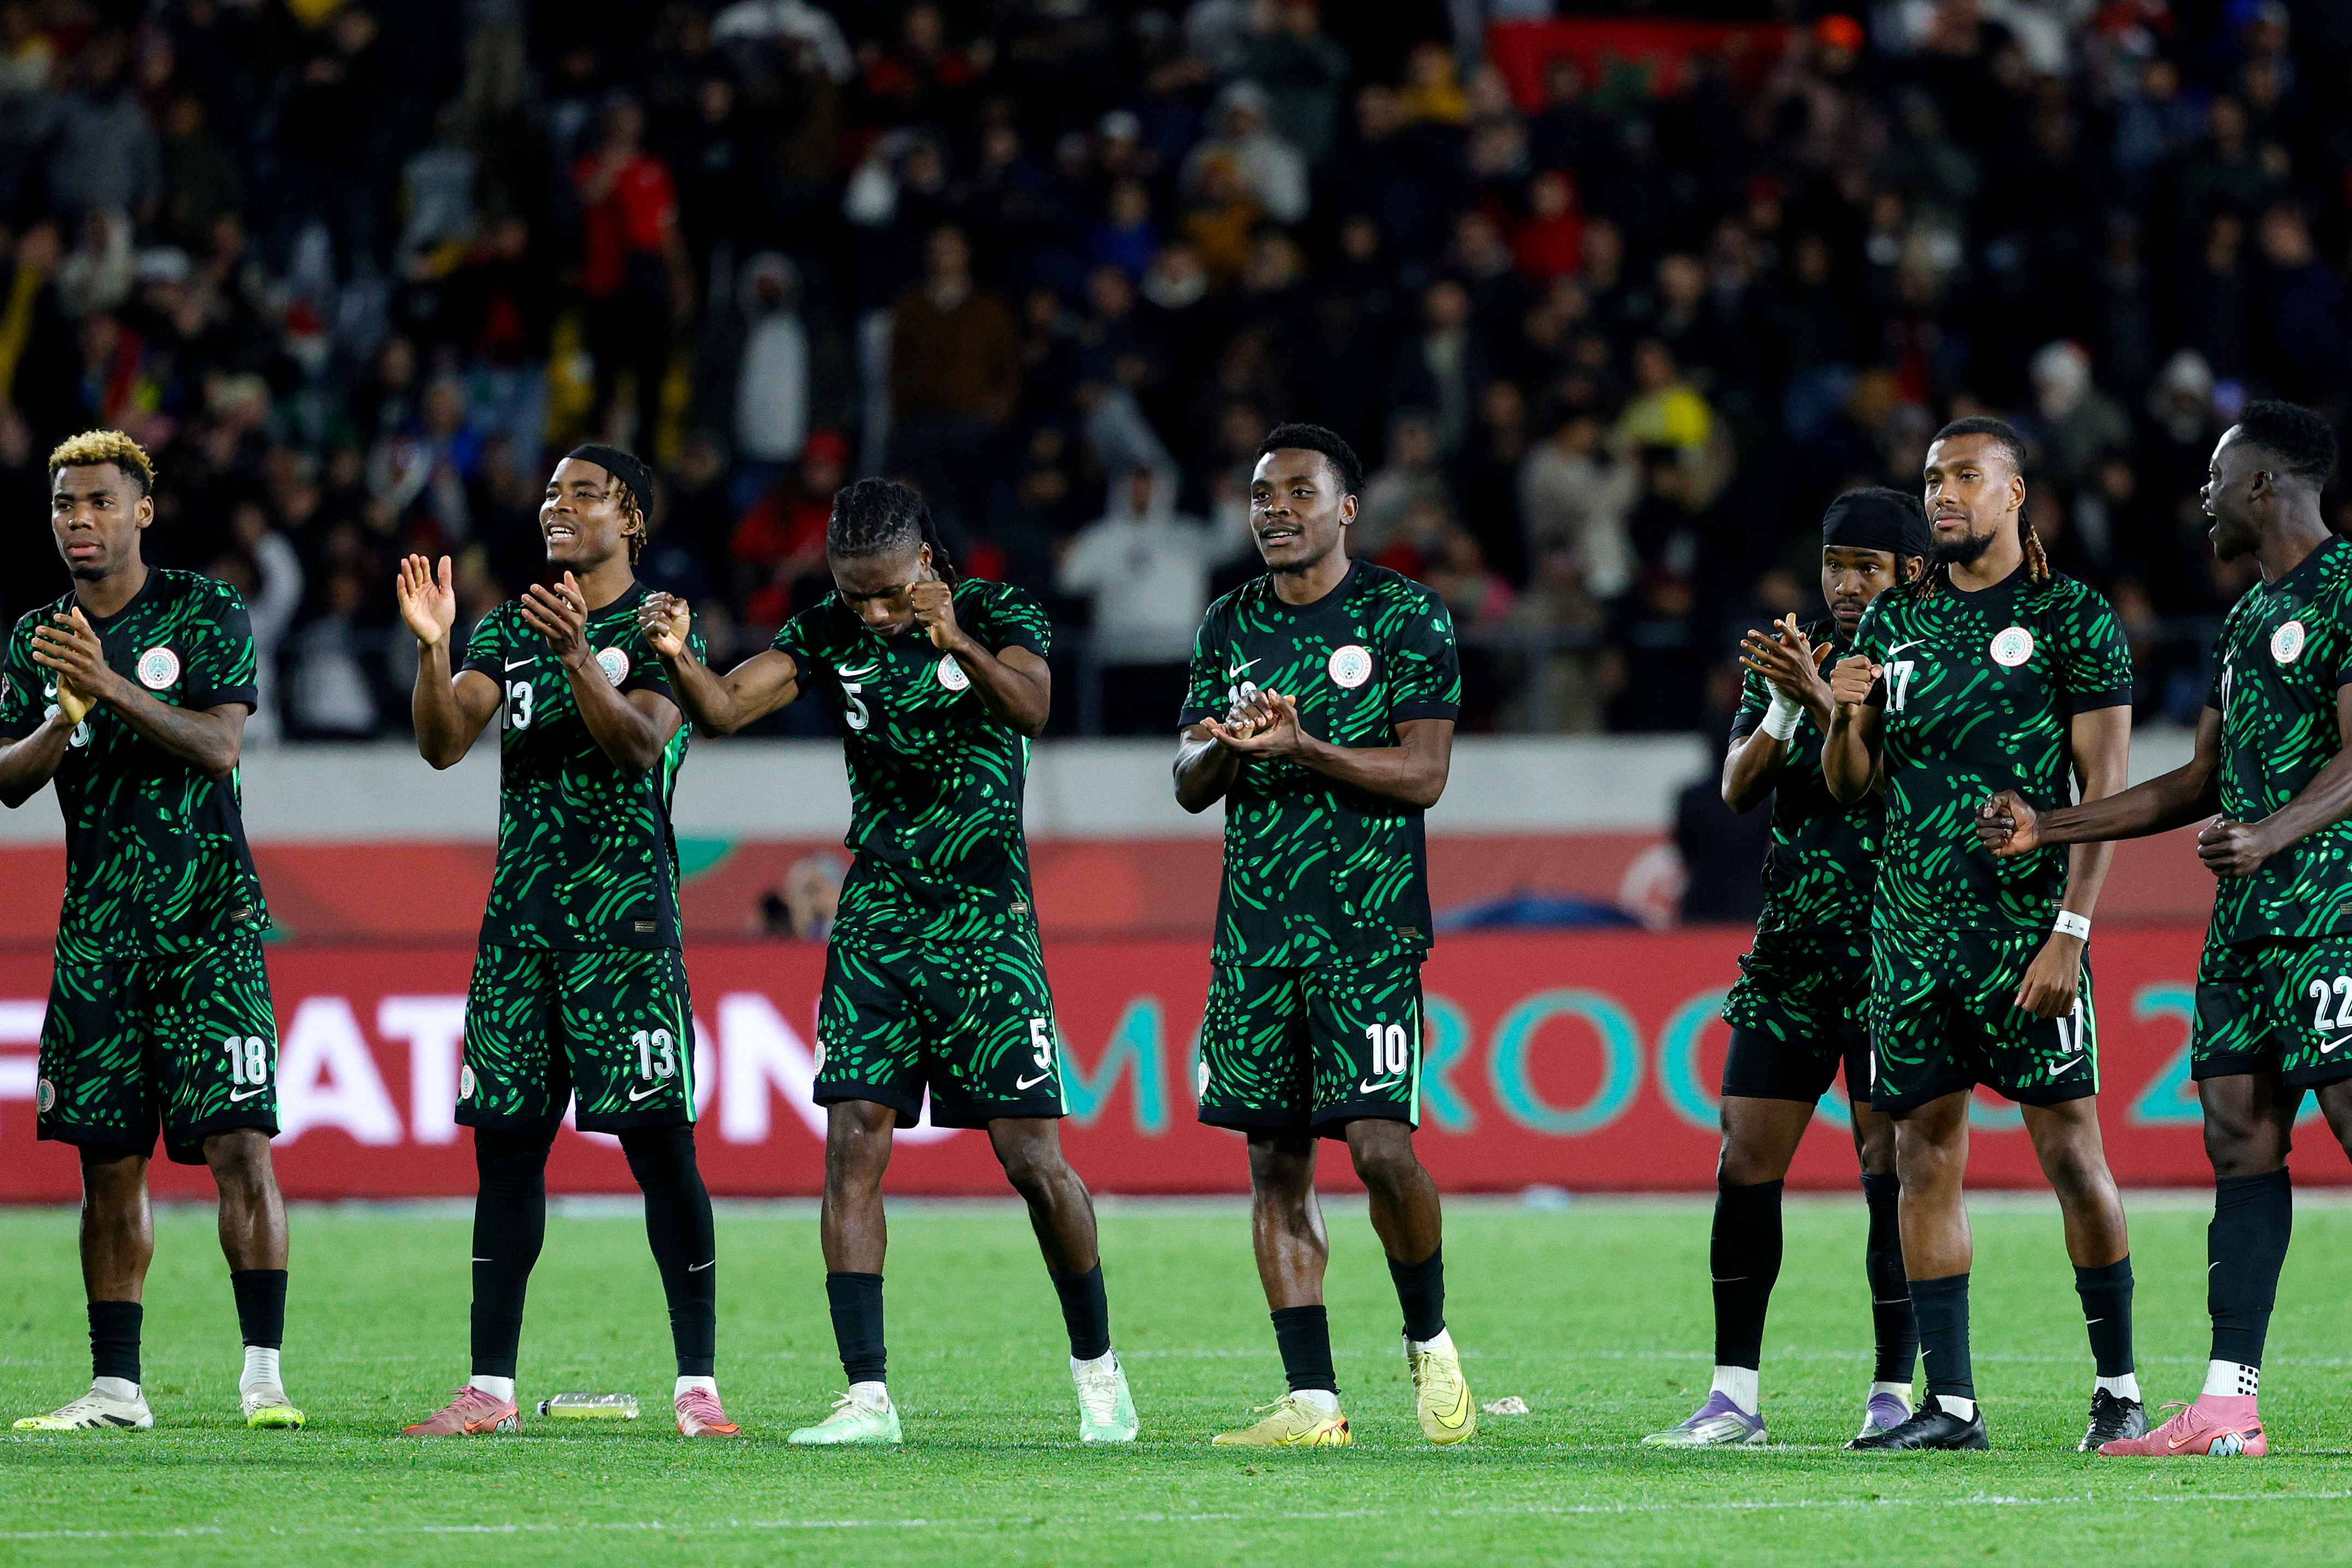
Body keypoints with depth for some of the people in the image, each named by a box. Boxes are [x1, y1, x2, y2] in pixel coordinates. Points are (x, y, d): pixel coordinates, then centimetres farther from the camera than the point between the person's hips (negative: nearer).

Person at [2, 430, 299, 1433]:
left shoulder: (206, 614, -1)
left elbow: (219, 745, -13)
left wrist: (112, 687, -24)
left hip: (210, 917, -4)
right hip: (97, 927, 4)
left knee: (239, 1144, -13)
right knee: (108, 1163, 4)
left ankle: (264, 1372, -8)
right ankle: (115, 1387, 9)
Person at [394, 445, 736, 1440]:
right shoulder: (507, 628, 15)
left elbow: (640, 744, -16)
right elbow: (443, 743, 4)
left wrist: (579, 655, -30)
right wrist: (433, 649, -12)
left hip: (625, 910, -5)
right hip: (521, 909, 5)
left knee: (658, 1137, -8)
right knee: (505, 1140, 3)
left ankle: (697, 1384, -6)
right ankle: (490, 1387, 7)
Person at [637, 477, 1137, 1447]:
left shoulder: (997, 614, -5)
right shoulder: (829, 635, 3)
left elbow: (1031, 710, -24)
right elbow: (724, 710, -8)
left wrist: (958, 642, -42)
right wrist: (676, 657, -29)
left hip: (988, 921, -3)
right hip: (877, 921, 3)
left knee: (1032, 1158, -4)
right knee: (853, 1148, -8)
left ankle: (1097, 1367, 16)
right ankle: (866, 1397, -8)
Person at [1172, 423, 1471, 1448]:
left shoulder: (1406, 617, -1)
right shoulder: (1229, 626, 14)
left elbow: (1422, 774, -8)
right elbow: (1189, 785, 12)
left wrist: (1302, 748, -20)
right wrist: (1224, 748, -11)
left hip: (1369, 924, -5)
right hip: (1255, 928, 5)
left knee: (1379, 1143, -15)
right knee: (1275, 1161, 2)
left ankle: (1430, 1342, 9)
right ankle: (1312, 1401, 4)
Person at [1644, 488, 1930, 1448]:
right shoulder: (1788, 658, 12)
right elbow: (1738, 787, 3)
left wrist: (1823, 700, -27)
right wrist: (1782, 708, -15)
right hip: (1791, 954, 5)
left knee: (1892, 1167, -6)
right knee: (1746, 1164, -1)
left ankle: (1894, 1393, 1)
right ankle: (1735, 1396, 4)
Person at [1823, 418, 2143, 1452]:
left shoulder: (2073, 620, -2)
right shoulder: (1893, 622, 14)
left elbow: (2105, 788, -6)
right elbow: (1852, 787, 18)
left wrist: (2069, 931, -15)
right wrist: (1847, 719, -5)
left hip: (2025, 927, -5)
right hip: (1911, 927, 5)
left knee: (2071, 1151, -5)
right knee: (1924, 1158, 3)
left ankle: (2118, 1387, 4)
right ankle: (1949, 1403, 5)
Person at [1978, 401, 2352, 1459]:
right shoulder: (2249, 616, 22)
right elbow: (2204, 782, 26)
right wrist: (2048, 828, 23)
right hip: (2246, 915, 9)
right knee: (2239, 1135, 4)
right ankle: (2229, 1404, 2)